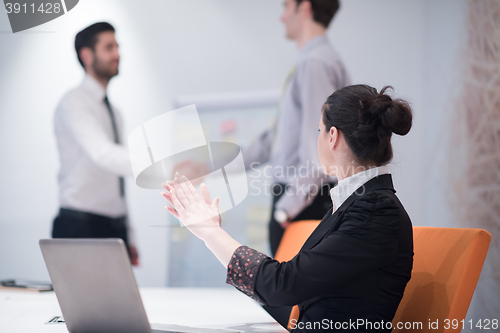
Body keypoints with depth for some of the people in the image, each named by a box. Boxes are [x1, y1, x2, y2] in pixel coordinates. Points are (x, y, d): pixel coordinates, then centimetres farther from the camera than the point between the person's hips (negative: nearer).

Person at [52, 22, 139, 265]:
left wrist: (128, 237, 20)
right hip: (80, 227, -8)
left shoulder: (112, 112, 19)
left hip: (115, 228, 8)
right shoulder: (74, 104, -9)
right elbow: (103, 153, -29)